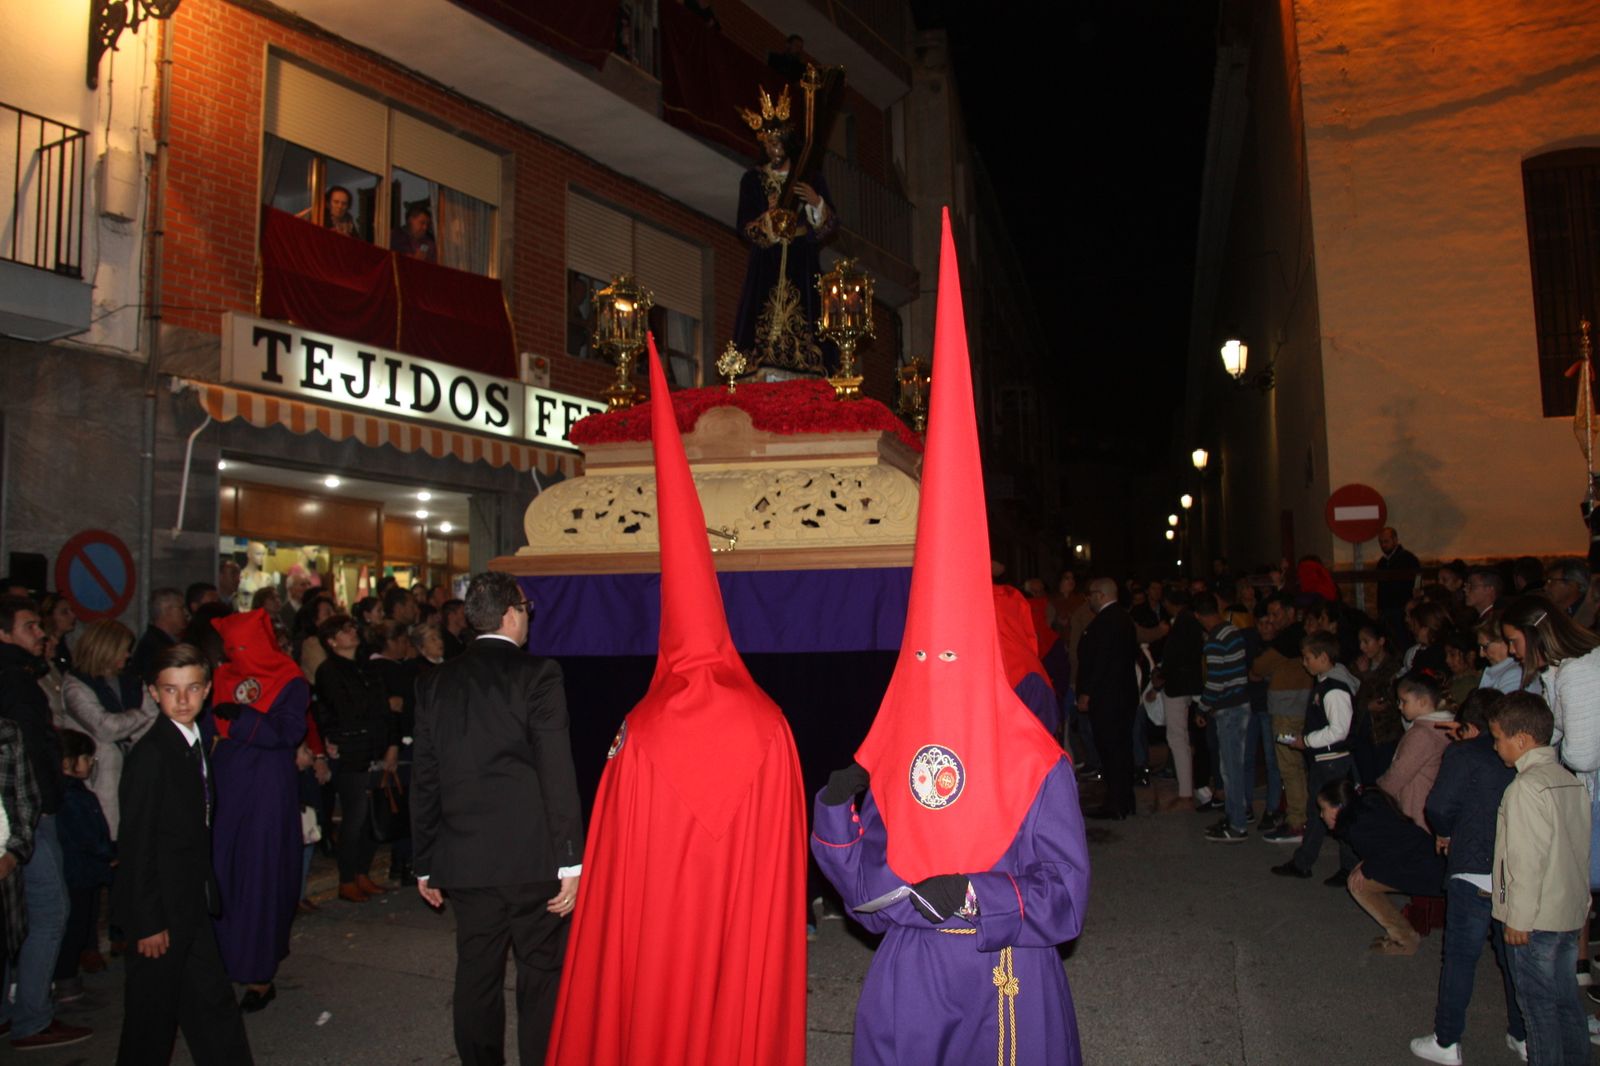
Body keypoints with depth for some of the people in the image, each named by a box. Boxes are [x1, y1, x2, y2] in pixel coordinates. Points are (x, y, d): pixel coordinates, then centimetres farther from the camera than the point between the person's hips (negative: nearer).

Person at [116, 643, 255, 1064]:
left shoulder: (194, 743, 5)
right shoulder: (151, 755, -20)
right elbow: (137, 844, -19)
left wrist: (208, 893, 11)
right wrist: (148, 921, -16)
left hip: (190, 901, 8)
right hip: (161, 907, -8)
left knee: (210, 1001, 14)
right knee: (155, 1006, 8)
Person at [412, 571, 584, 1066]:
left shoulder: (436, 682, 5)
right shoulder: (538, 674, -9)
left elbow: (424, 780, 8)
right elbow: (558, 774, -14)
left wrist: (425, 863, 15)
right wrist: (570, 861, -10)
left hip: (464, 859, 5)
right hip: (532, 858, -4)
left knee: (476, 975, 15)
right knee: (541, 978, 6)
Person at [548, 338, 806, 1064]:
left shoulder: (641, 730, -12)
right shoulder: (768, 726, -11)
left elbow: (613, 859, -7)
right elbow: (786, 849, -5)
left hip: (651, 928, 0)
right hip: (743, 923, 1)